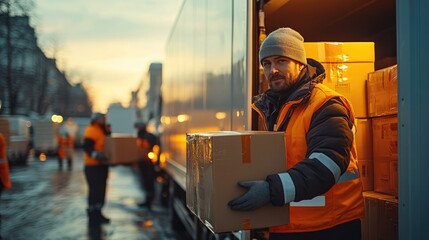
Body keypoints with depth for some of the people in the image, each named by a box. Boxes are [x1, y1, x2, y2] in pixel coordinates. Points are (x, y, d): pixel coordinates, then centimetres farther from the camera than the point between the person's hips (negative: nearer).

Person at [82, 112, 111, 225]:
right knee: (95, 190, -9)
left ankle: (97, 214, 27)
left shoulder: (102, 131, 18)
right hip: (93, 166, -10)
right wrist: (96, 155, -38)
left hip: (102, 165, 10)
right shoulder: (91, 131, -14)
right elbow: (87, 147, -24)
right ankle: (93, 216, -2)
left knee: (101, 190, 16)